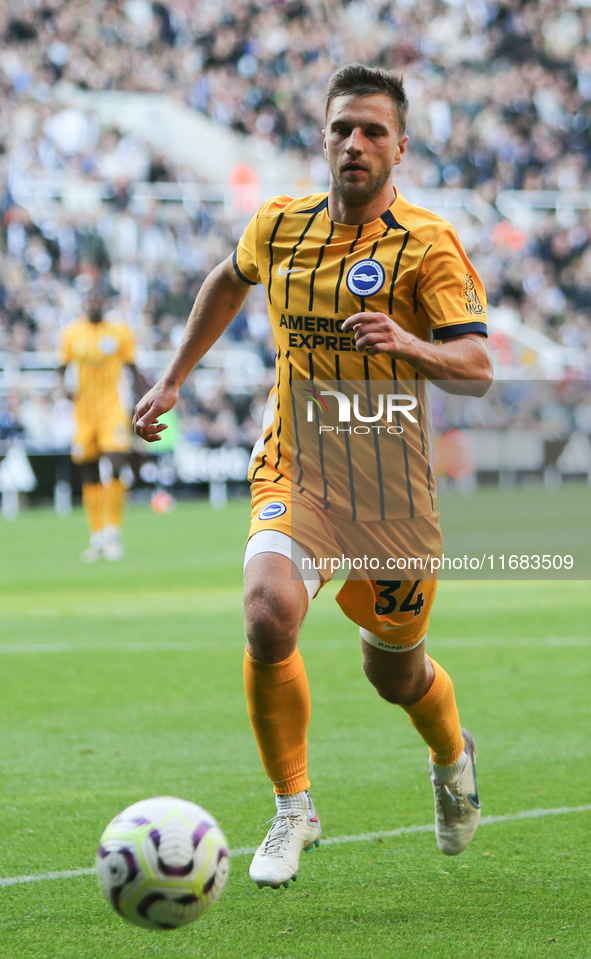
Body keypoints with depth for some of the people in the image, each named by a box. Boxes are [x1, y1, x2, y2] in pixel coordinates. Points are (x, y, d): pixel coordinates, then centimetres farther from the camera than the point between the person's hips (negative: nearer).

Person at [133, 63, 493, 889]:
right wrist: (173, 380, 25)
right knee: (269, 615, -27)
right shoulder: (279, 225, 2)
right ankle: (293, 810, -7)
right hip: (296, 472, 1)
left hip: (395, 490, -1)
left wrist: (409, 346, -38)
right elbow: (230, 281, 25)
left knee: (395, 673, 12)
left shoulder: (428, 244, -10)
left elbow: (477, 370, -19)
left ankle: (452, 758, 50)